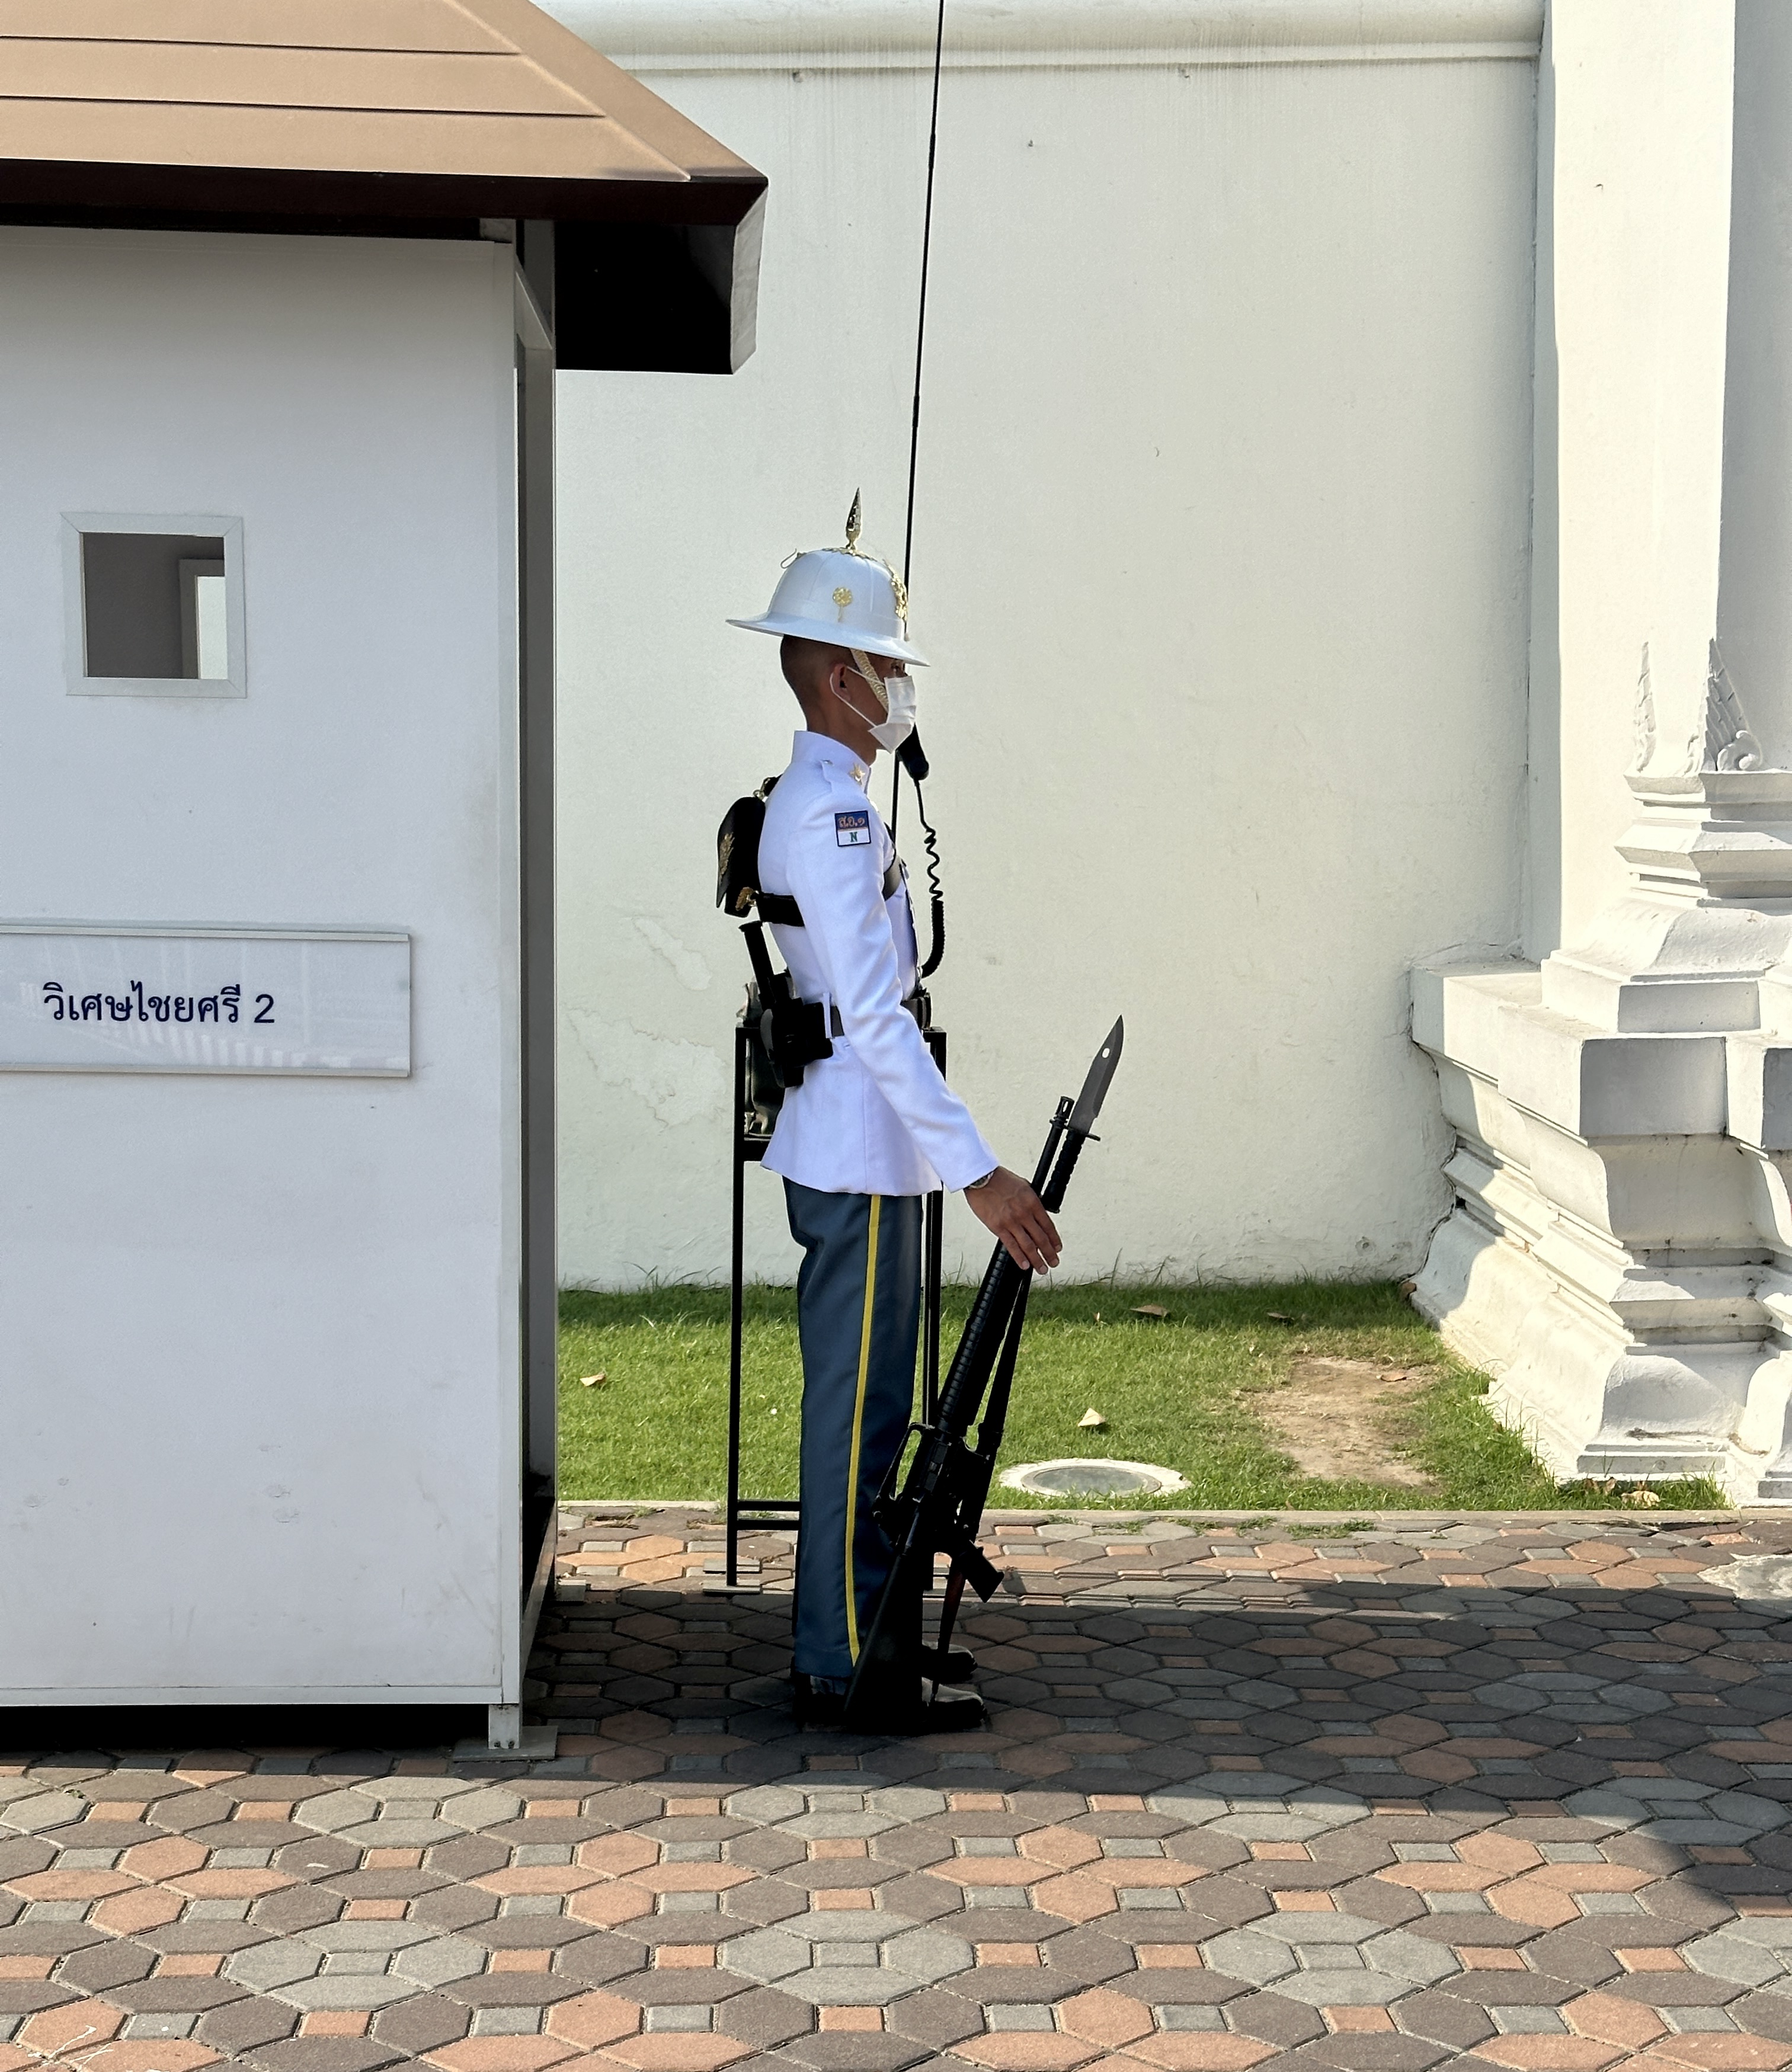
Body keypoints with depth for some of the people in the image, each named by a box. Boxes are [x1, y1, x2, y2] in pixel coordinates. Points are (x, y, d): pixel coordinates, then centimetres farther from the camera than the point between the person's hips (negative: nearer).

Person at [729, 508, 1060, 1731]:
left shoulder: (818, 801, 16)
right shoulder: (831, 813, -18)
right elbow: (873, 1014, -25)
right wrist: (977, 1171, -27)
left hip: (854, 1155, 11)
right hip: (859, 1158, -11)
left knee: (866, 1405, 16)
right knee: (858, 1407, -4)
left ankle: (860, 1631, 26)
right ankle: (845, 1665, 3)